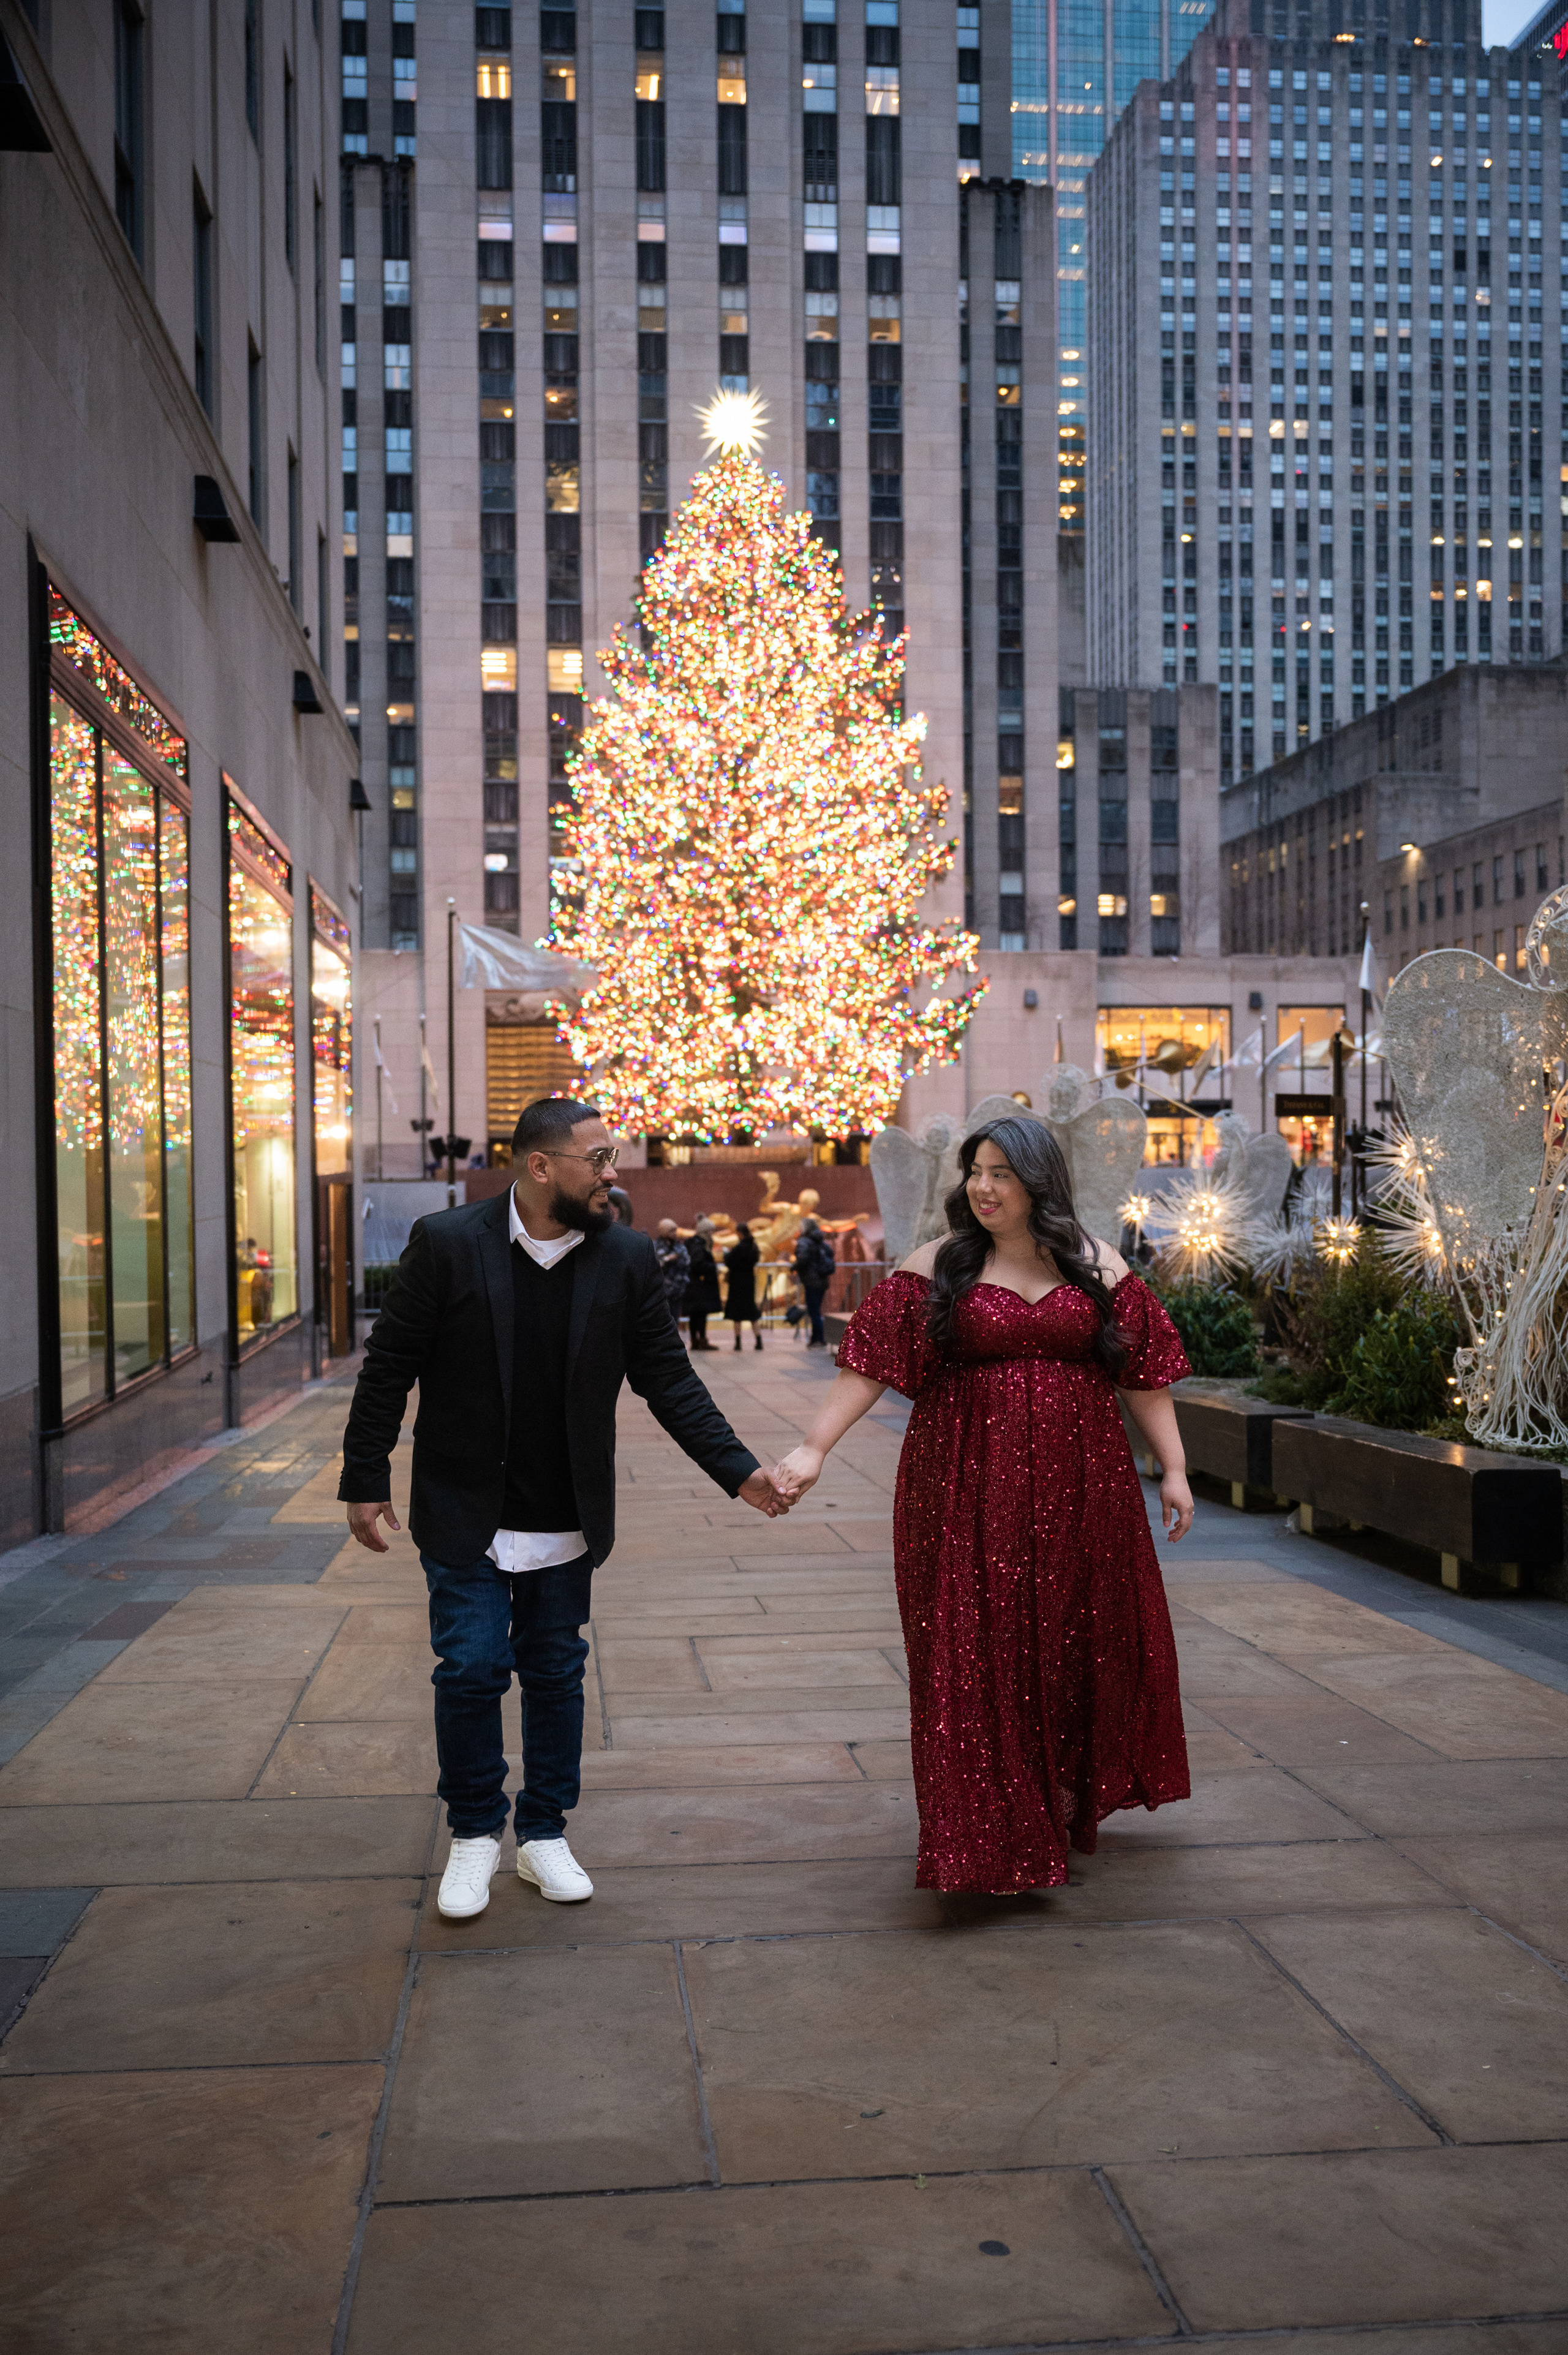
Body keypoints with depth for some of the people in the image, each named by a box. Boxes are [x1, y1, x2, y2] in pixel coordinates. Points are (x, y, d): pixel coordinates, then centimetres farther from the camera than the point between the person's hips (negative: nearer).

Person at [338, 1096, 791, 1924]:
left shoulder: (625, 1258, -3)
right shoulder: (446, 1244, -10)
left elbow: (668, 1379, 1)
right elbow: (389, 1367, -4)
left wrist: (738, 1469, -7)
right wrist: (365, 1481, -5)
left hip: (567, 1521, 3)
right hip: (465, 1516, -2)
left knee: (555, 1674, 11)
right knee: (471, 1668, -1)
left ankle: (544, 1835, 27)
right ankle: (475, 1834, 20)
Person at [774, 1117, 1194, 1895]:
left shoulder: (1097, 1264, 5)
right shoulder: (938, 1265, -1)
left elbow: (1141, 1372, 7)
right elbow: (870, 1362, -6)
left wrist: (1172, 1467, 4)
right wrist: (814, 1449, -14)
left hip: (1078, 1488, 2)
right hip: (969, 1490, -2)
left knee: (1079, 1640, 11)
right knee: (976, 1652, -1)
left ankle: (1071, 1803, 34)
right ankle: (992, 1836, 12)